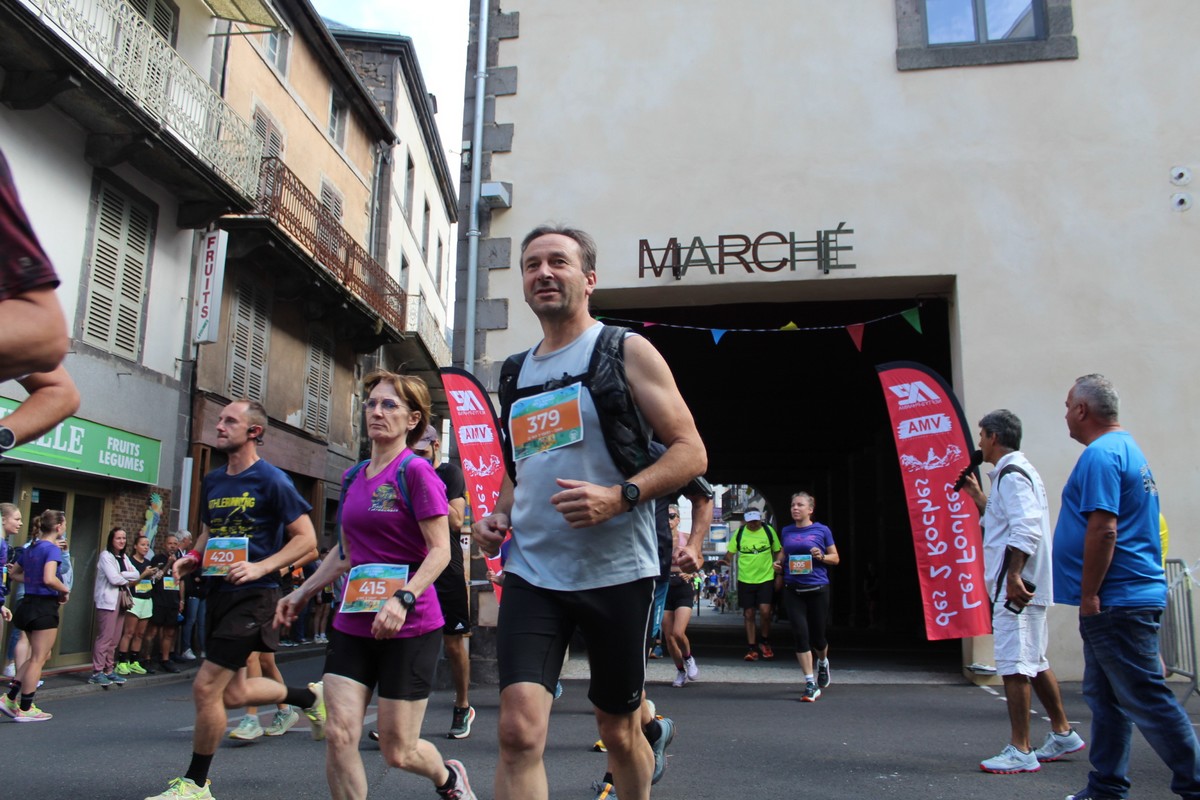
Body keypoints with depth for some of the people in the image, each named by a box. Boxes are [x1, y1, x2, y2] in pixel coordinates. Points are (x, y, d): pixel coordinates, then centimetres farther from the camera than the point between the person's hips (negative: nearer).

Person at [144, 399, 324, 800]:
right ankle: (309, 696, 36)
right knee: (233, 694, 13)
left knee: (206, 687, -7)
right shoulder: (213, 481, 11)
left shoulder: (271, 480, -11)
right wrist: (193, 557, 5)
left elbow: (306, 539, -12)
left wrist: (260, 568, -23)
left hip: (253, 595, -8)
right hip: (220, 591, 8)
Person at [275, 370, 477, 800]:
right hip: (352, 623, 6)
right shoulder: (352, 477, 11)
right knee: (339, 734, -7)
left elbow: (440, 551, -16)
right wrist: (303, 591, 20)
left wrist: (404, 599, -28)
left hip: (409, 629, -6)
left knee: (398, 752, 3)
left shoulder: (416, 471, -10)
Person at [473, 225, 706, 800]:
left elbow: (691, 452, -8)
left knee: (617, 730, 13)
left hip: (615, 573, -3)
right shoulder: (519, 371, 13)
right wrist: (497, 516, 5)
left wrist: (619, 496, -23)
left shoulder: (625, 350, -2)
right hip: (531, 571, 4)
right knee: (519, 730, -11)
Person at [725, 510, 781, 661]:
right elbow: (730, 552, 4)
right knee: (748, 614, 5)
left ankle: (765, 642, 13)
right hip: (745, 579, 1)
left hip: (766, 577, -1)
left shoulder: (769, 530, 0)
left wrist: (778, 561, -10)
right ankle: (752, 648, 17)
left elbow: (778, 551, 9)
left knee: (765, 611, -13)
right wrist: (726, 561, -17)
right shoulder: (739, 533, 1)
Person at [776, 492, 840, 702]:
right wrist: (778, 563, 3)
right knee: (801, 634, -8)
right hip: (793, 590, 2)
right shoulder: (786, 532, 9)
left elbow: (836, 558, 6)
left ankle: (823, 662, 44)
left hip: (817, 589, -2)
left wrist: (822, 556, -14)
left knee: (817, 636, 9)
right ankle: (811, 684, -2)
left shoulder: (822, 530, 1)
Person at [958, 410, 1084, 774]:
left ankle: (1020, 751, -4)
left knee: (1013, 665, -8)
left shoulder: (1011, 475, -14)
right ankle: (1062, 733, 29)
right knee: (1034, 661, 18)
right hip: (1027, 587, 11)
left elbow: (1026, 529, -26)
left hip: (1015, 587, -11)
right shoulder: (1018, 472, 18)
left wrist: (1013, 575, -29)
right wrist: (978, 495, 28)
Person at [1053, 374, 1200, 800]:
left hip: (1117, 601, -11)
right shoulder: (1129, 449, 18)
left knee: (1147, 698, -4)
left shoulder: (1100, 456, -15)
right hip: (1127, 599, 11)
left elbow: (1103, 530, -23)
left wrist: (1088, 595, -17)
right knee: (1105, 697, 15)